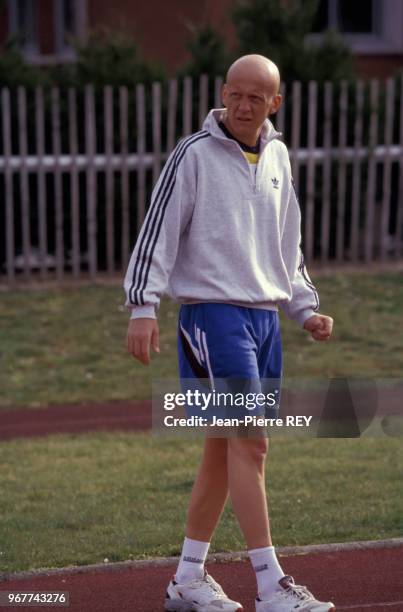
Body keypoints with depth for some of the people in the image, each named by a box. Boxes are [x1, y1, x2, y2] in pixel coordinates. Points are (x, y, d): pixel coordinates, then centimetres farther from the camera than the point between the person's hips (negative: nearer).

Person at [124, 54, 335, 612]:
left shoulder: (277, 157, 13)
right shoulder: (194, 155, -6)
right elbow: (158, 230, -9)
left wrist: (305, 307, 18)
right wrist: (143, 307, -18)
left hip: (265, 315, 7)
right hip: (213, 311, -7)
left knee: (225, 450, 9)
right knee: (249, 442, -13)